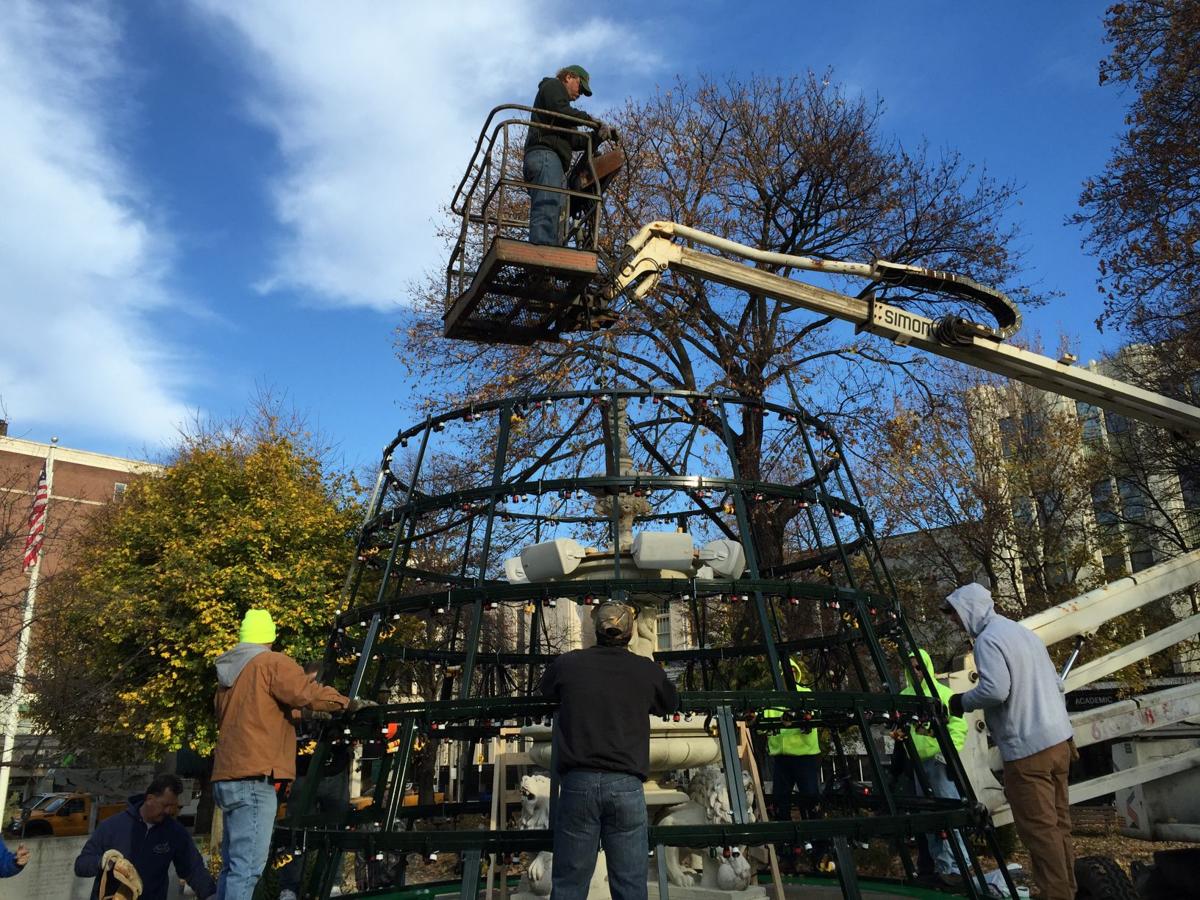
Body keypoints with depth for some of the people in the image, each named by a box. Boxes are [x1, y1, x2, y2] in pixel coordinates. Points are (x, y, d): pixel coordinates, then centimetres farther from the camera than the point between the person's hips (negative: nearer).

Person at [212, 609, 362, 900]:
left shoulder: (227, 671, 20)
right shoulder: (272, 662, -5)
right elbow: (308, 693, -17)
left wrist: (303, 714, 38)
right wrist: (349, 703, -3)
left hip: (228, 777, 9)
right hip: (254, 778, -9)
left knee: (233, 865, 14)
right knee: (248, 867, -11)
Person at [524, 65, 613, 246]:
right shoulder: (553, 85, 16)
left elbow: (574, 140, 28)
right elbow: (559, 110, -8)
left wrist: (599, 136, 14)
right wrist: (590, 119, 2)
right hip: (545, 153, -10)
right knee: (547, 208, -26)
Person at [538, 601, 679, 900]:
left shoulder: (566, 664, 3)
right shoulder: (648, 670, 3)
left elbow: (545, 690, 26)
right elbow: (671, 704, 23)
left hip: (578, 783, 0)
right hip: (626, 785, 0)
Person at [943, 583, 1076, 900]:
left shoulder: (988, 639, -13)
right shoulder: (1024, 631, 15)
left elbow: (994, 689, -25)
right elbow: (1055, 682, 20)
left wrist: (963, 701, -8)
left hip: (1028, 749, -9)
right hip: (1058, 739, 10)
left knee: (1038, 829, -3)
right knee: (1058, 823, 16)